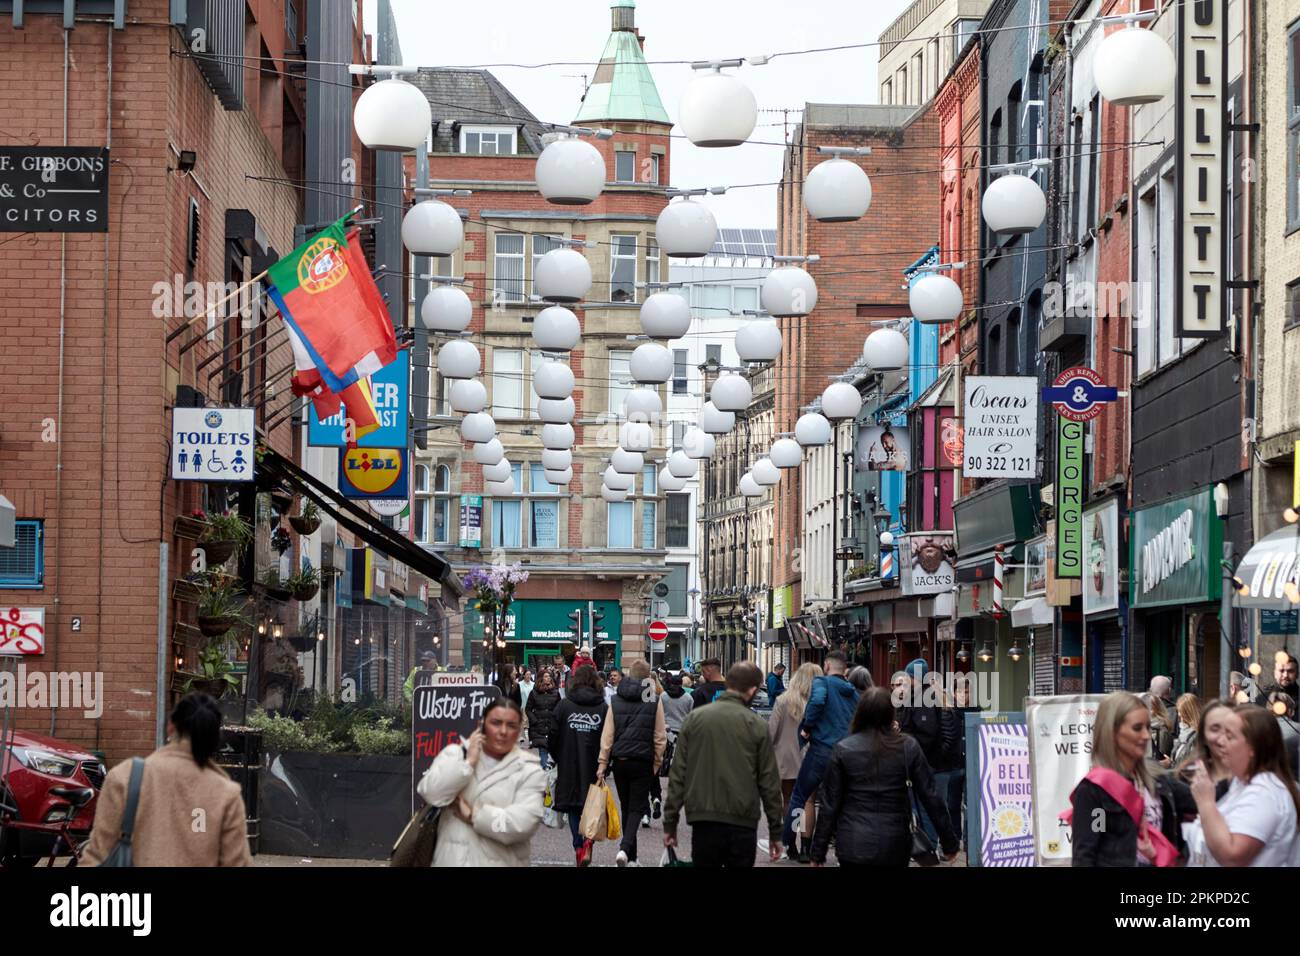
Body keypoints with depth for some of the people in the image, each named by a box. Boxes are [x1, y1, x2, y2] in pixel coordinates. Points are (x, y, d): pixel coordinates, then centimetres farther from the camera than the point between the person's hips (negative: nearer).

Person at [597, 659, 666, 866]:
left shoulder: (615, 700, 3)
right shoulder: (654, 701, -4)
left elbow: (607, 735, 1)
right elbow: (660, 737, -3)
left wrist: (602, 764, 3)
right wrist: (656, 763, 7)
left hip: (620, 761, 3)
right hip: (643, 761, -3)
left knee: (626, 807, 14)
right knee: (637, 807, 1)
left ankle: (631, 856, 18)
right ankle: (625, 848, -21)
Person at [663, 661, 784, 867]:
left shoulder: (694, 718, 3)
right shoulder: (756, 725, -2)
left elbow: (678, 774, 2)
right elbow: (769, 782, 0)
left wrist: (670, 822, 7)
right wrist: (775, 831, 7)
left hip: (703, 820, 2)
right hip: (742, 824, -2)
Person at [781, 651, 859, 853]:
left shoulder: (821, 682, -2)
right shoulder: (853, 692, 15)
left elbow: (817, 700, -23)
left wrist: (807, 727, -12)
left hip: (822, 749, -5)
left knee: (799, 797, 5)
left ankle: (784, 843, 7)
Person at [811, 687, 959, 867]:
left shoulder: (842, 750, -3)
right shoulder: (908, 747, -1)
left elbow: (830, 804, -1)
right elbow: (930, 796, 0)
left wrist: (818, 852, 5)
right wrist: (949, 842, 8)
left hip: (853, 846, -1)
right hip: (895, 847, 1)